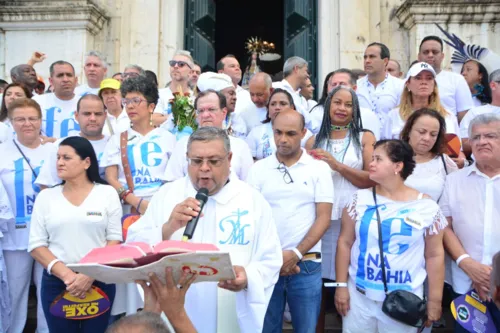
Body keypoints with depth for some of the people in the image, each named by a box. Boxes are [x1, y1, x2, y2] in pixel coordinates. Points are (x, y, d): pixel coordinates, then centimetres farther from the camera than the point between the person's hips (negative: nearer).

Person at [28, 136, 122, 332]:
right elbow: (36, 245, 1)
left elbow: (114, 241, -2)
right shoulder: (45, 196, 4)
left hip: (99, 282, -1)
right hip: (56, 283, 1)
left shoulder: (107, 193, 1)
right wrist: (66, 275, -12)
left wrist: (90, 275, -13)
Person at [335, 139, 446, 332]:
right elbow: (345, 243, 1)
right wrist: (341, 285, -1)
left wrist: (435, 301, 0)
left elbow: (435, 255, -1)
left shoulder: (426, 207, -6)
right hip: (359, 296, 1)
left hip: (405, 302, -1)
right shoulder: (360, 199, -2)